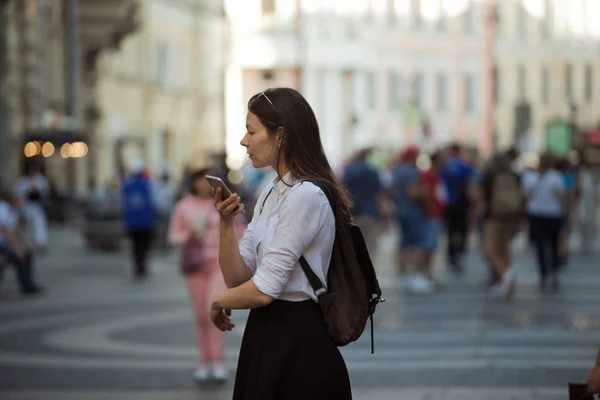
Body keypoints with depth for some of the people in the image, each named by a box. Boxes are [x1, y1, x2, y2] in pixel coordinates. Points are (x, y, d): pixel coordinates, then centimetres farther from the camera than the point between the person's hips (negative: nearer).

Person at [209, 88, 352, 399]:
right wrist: (227, 224, -8)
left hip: (297, 344, -9)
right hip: (265, 336, 9)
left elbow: (264, 290, -20)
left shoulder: (306, 196, -17)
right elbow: (238, 278, 7)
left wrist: (219, 301, -1)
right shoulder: (270, 194, 12)